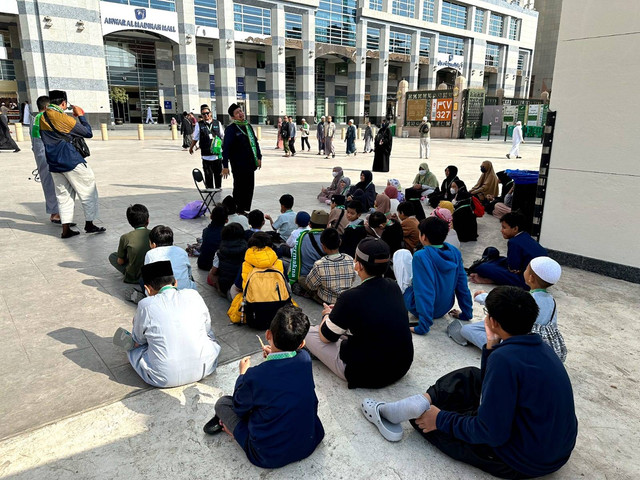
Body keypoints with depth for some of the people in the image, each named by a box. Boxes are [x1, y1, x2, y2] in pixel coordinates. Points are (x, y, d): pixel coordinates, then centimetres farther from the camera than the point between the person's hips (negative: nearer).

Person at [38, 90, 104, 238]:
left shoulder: (42, 118, 7)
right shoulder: (62, 118, -15)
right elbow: (88, 133, -11)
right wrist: (80, 115, 1)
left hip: (53, 164, 7)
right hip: (71, 161, -7)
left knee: (63, 195, 10)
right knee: (88, 191, 5)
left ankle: (66, 229, 7)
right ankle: (89, 224, 8)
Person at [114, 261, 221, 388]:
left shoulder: (146, 305, -9)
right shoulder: (193, 295, -4)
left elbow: (138, 339, 10)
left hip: (164, 379, -1)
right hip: (203, 369, 1)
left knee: (134, 345, 22)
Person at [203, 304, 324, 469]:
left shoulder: (254, 376, -26)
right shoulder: (305, 359, -15)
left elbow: (240, 408, -4)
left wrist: (243, 374, 8)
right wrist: (274, 354, 16)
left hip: (270, 456, -4)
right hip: (309, 444, 4)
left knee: (222, 403, 7)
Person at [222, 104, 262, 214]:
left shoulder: (248, 126, 12)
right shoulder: (231, 129, -11)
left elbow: (255, 142, 21)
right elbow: (226, 147, -15)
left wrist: (258, 157, 16)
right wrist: (225, 166, -20)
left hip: (250, 164, 7)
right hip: (239, 166, -7)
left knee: (249, 188, 12)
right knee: (239, 189, 1)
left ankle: (246, 210, 25)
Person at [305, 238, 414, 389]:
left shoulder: (350, 297, -24)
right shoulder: (394, 287, -6)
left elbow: (326, 337, -8)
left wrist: (328, 315, 12)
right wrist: (340, 310, 18)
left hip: (369, 376, -6)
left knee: (310, 333, 5)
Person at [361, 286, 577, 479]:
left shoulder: (504, 358, -27)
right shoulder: (539, 347, 1)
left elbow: (491, 433, -24)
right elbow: (492, 385, 12)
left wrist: (441, 420, -11)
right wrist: (492, 345, 0)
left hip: (526, 460, -8)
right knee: (470, 378, 11)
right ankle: (423, 403, 7)